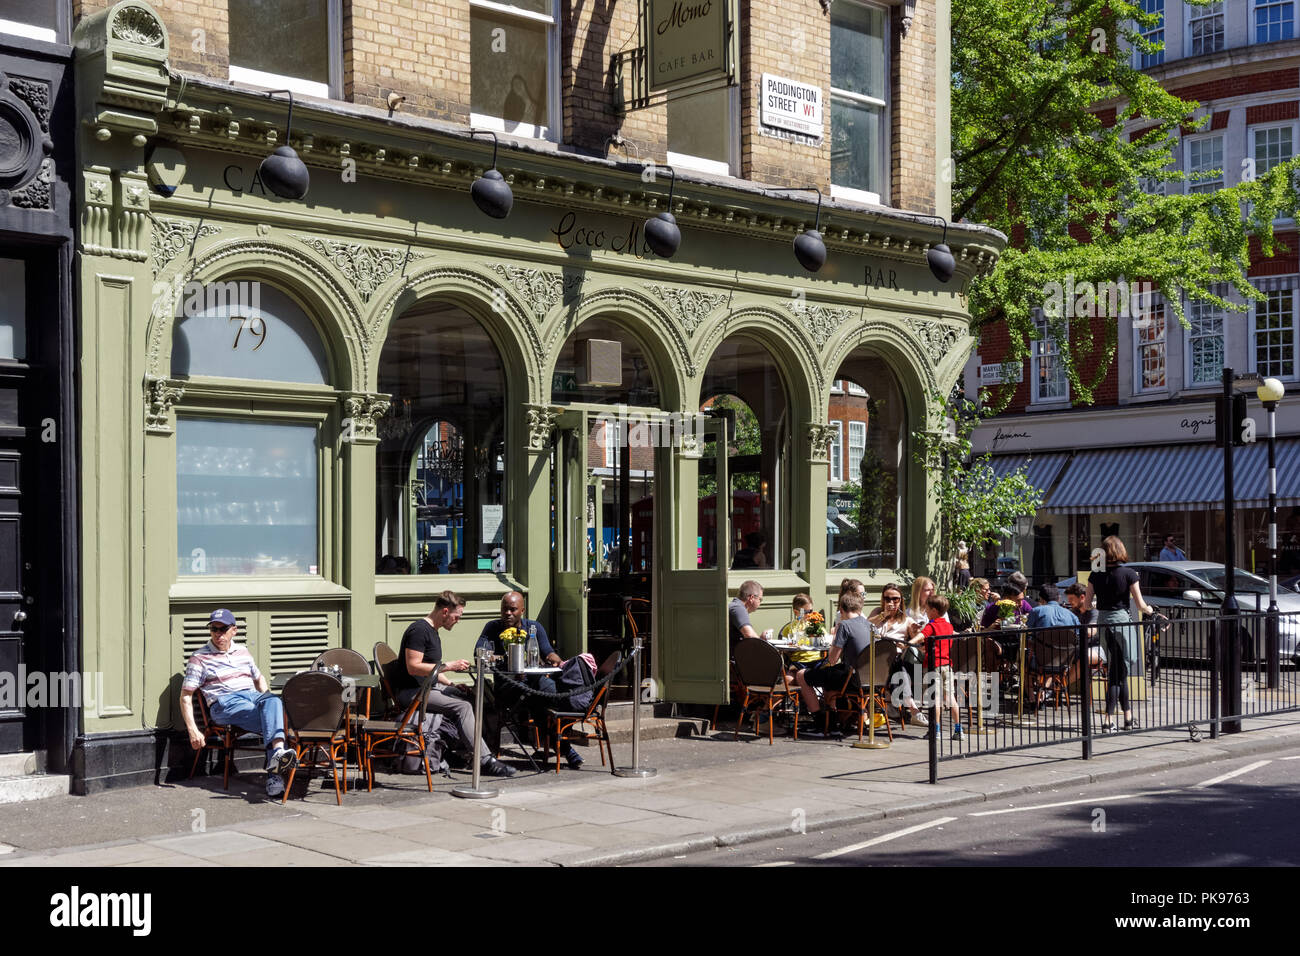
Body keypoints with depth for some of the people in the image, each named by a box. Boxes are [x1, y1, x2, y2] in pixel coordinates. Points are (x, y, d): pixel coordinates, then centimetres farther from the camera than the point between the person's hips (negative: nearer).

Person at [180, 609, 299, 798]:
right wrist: (192, 730, -7)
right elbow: (186, 696, 5)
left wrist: (268, 696, 14)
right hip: (225, 703, -3)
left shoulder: (242, 651, 24)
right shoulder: (200, 658, 9)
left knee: (274, 702, -36)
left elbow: (258, 678, 36)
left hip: (253, 696, 4)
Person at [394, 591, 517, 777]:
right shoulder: (418, 630, -14)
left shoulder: (433, 632, 18)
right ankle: (485, 761, -26)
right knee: (463, 706, -25)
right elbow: (413, 667, -22)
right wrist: (448, 666, -19)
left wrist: (451, 684, 12)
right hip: (411, 691, -10)